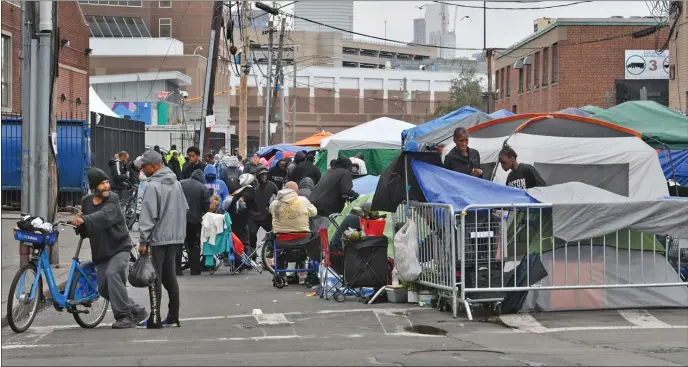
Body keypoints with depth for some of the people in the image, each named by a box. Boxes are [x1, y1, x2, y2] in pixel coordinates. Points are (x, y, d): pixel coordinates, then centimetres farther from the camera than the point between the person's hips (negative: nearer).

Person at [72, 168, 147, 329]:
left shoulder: (112, 199, -13)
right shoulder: (86, 201, 4)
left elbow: (105, 216, -34)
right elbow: (86, 229, 12)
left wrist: (84, 220, -50)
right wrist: (79, 225, -12)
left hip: (119, 247, -6)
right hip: (100, 252, 6)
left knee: (112, 274, -29)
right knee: (104, 289, 3)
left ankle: (125, 316, -22)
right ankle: (137, 311, 21)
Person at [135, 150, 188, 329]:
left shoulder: (152, 186, -15)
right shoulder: (176, 183, 10)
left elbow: (148, 215, -17)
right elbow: (184, 208, 15)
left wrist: (143, 240, -14)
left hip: (157, 238, -8)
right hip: (175, 237, 8)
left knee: (154, 279, -3)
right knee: (170, 277, 13)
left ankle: (155, 319, -3)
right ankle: (173, 316, 15)